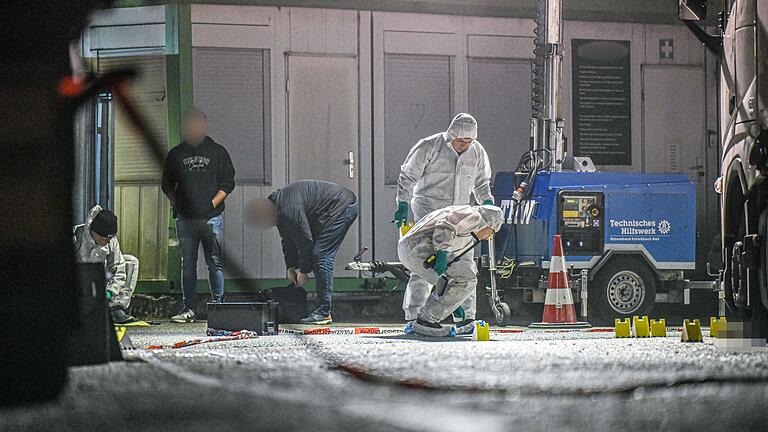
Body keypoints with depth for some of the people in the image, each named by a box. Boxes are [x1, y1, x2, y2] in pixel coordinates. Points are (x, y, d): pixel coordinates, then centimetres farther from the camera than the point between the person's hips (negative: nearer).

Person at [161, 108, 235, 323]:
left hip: (211, 217, -2)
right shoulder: (176, 154, 12)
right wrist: (176, 203, 3)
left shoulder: (217, 152, 7)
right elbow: (167, 184, 17)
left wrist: (213, 203, -6)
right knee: (187, 264, 3)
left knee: (215, 263, -3)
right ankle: (188, 309, 7)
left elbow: (228, 183, 5)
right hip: (185, 217, 2)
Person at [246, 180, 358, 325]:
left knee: (321, 255, -14)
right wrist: (290, 267, 12)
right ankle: (323, 310, 10)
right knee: (319, 255, 10)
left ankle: (323, 313, -14)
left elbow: (305, 241, -20)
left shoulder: (289, 211, -26)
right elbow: (288, 240, 16)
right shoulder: (278, 205, 6)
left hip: (341, 207, -11)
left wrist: (304, 271, -9)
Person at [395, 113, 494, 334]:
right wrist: (403, 204, -8)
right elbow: (408, 176, -3)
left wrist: (487, 204, 10)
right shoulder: (430, 147, -9)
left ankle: (465, 317, 7)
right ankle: (413, 317, -8)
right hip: (428, 210, -5)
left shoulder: (477, 152, 5)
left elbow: (481, 183, 21)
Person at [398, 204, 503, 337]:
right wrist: (442, 252, -28)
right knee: (467, 279, -10)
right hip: (418, 248, -10)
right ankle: (425, 321, -9)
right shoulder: (473, 216, 3)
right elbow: (445, 225, -16)